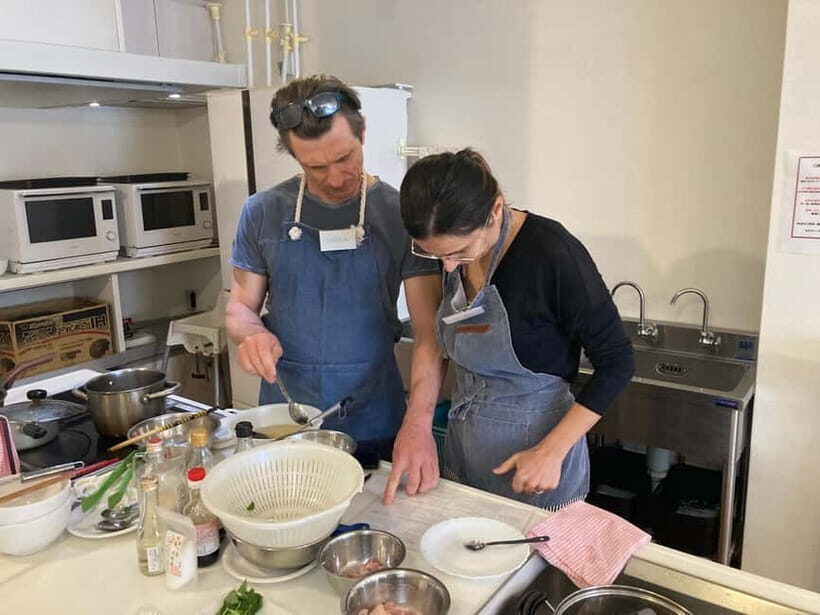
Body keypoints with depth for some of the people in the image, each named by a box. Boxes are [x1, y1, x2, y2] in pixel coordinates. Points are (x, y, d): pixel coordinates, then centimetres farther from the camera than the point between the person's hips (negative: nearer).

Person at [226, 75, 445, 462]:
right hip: (283, 421, 2)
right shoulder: (263, 213, -3)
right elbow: (240, 307, 5)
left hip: (375, 426, -1)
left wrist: (418, 422, -26)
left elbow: (429, 331, -12)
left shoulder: (401, 214, -9)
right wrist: (250, 334, -19)